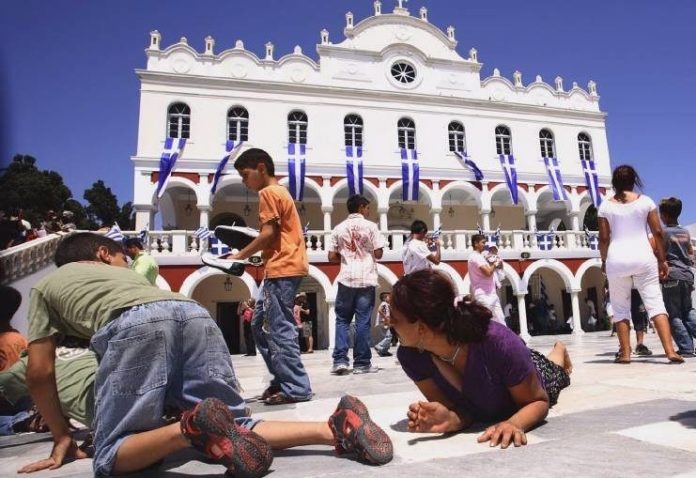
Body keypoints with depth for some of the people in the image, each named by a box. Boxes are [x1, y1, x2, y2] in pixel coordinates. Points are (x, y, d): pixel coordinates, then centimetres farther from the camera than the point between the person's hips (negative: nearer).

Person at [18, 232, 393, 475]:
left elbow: (39, 373, 28)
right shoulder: (124, 272, 45)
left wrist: (62, 437, 37)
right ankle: (336, 428, -13)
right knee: (235, 430, 8)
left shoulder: (46, 285, 35)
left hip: (134, 324, -4)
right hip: (195, 314, 5)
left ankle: (192, 427, -25)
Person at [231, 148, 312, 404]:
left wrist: (240, 255, -7)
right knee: (260, 324, 14)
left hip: (281, 269, -10)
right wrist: (249, 252, 15)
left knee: (279, 329, -7)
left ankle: (296, 388, 0)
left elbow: (268, 233, -15)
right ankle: (283, 380, 19)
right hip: (285, 266, 10)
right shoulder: (280, 192, 24)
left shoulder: (268, 192, -6)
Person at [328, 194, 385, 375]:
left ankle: (340, 360, 4)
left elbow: (332, 257, 3)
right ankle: (362, 363, 8)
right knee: (363, 321, 3)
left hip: (346, 279, 2)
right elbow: (378, 254, -4)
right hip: (366, 279, -2)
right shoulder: (370, 226, -1)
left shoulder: (339, 228, 6)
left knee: (342, 320, 11)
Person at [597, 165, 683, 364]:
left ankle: (625, 353, 7)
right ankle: (670, 351, -8)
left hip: (617, 259, -1)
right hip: (643, 257, 1)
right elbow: (658, 233, 4)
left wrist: (604, 261, 13)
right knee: (655, 303, 1)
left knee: (620, 309, 7)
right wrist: (662, 260, 10)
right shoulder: (645, 201, 5)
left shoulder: (606, 206, 2)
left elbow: (604, 238, 1)